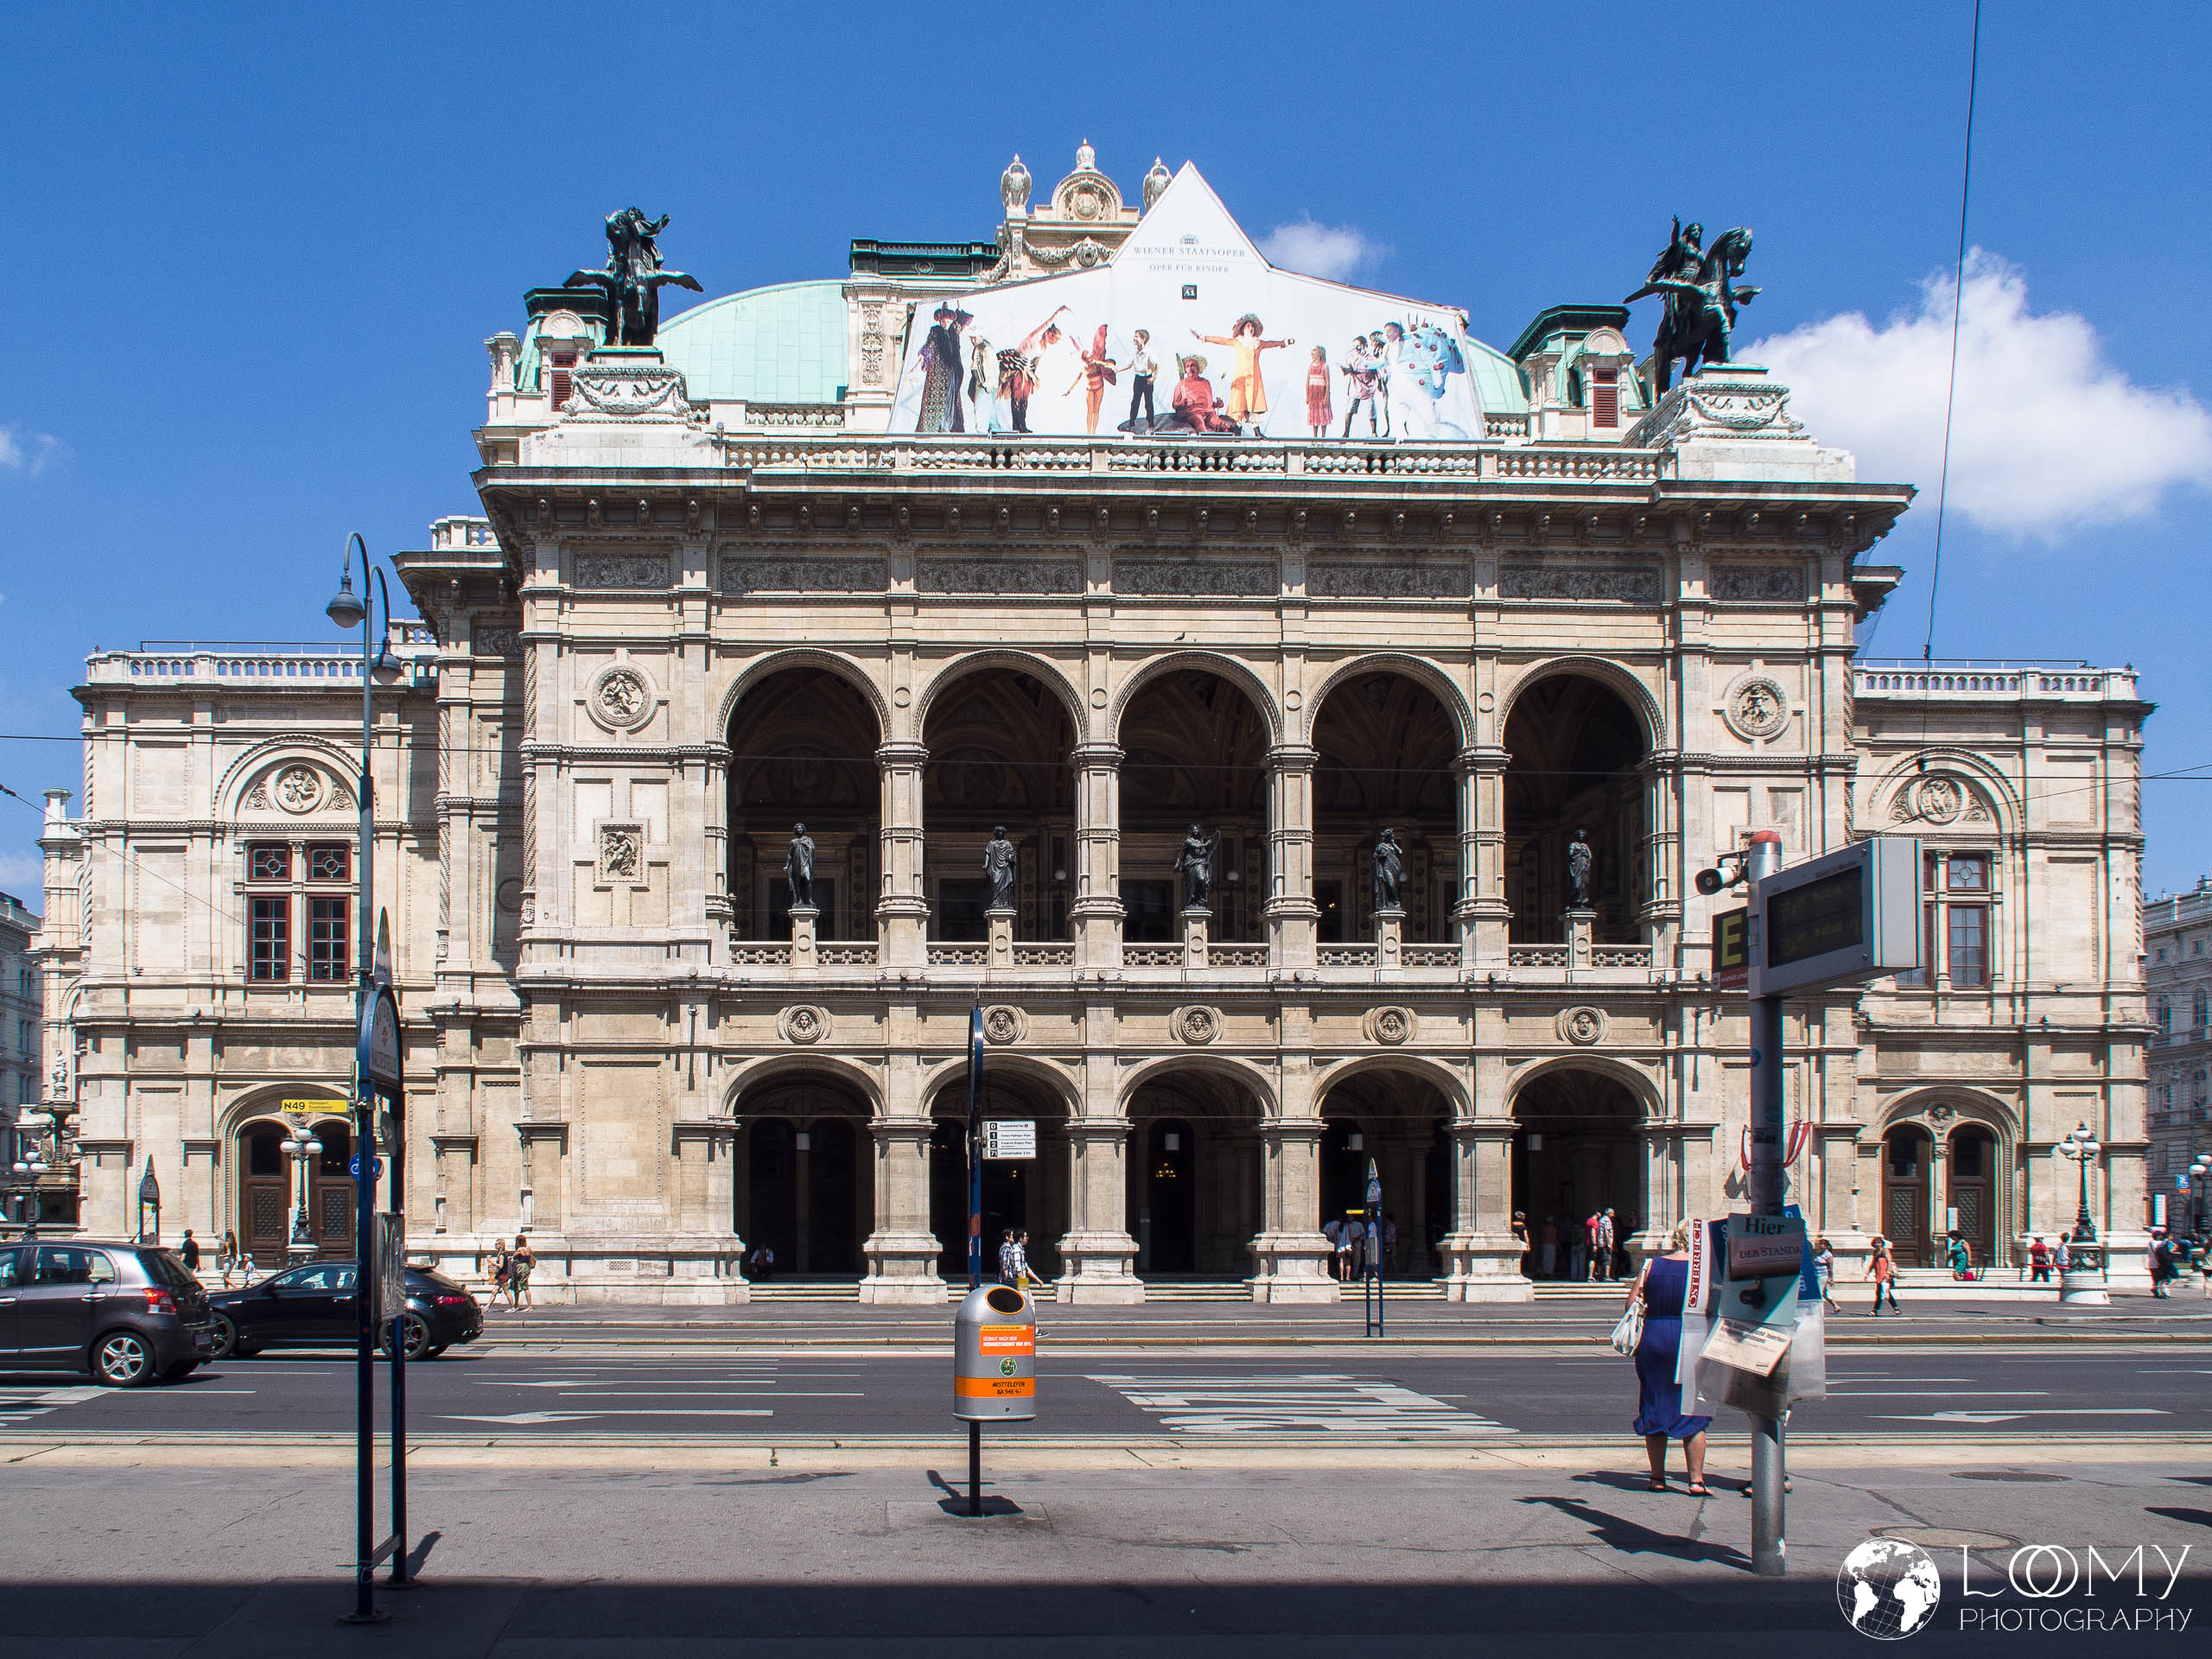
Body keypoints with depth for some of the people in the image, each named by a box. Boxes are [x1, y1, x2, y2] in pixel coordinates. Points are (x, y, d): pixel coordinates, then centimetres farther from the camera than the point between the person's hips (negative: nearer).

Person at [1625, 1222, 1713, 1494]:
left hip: (1653, 1339, 2)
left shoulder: (1651, 1265, 2)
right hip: (1689, 1340, -2)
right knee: (1693, 1412, 6)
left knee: (1654, 1409, 11)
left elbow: (1630, 1306, 2)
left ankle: (1658, 1478, 13)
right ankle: (1696, 1479, 1)